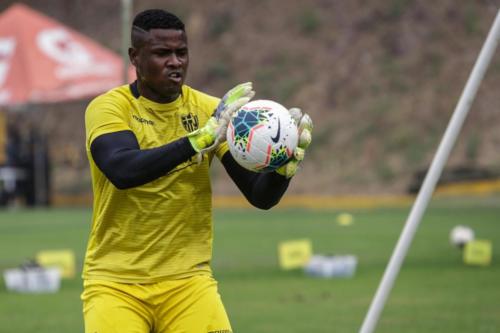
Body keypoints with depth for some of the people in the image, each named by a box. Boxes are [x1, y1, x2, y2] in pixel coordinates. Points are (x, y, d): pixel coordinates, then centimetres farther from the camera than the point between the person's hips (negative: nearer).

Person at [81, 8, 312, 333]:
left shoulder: (209, 109, 3)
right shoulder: (108, 108, -7)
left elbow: (261, 196, -1)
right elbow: (122, 171, -28)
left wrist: (285, 163, -23)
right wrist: (201, 137, -36)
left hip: (188, 279, 3)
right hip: (115, 282, -2)